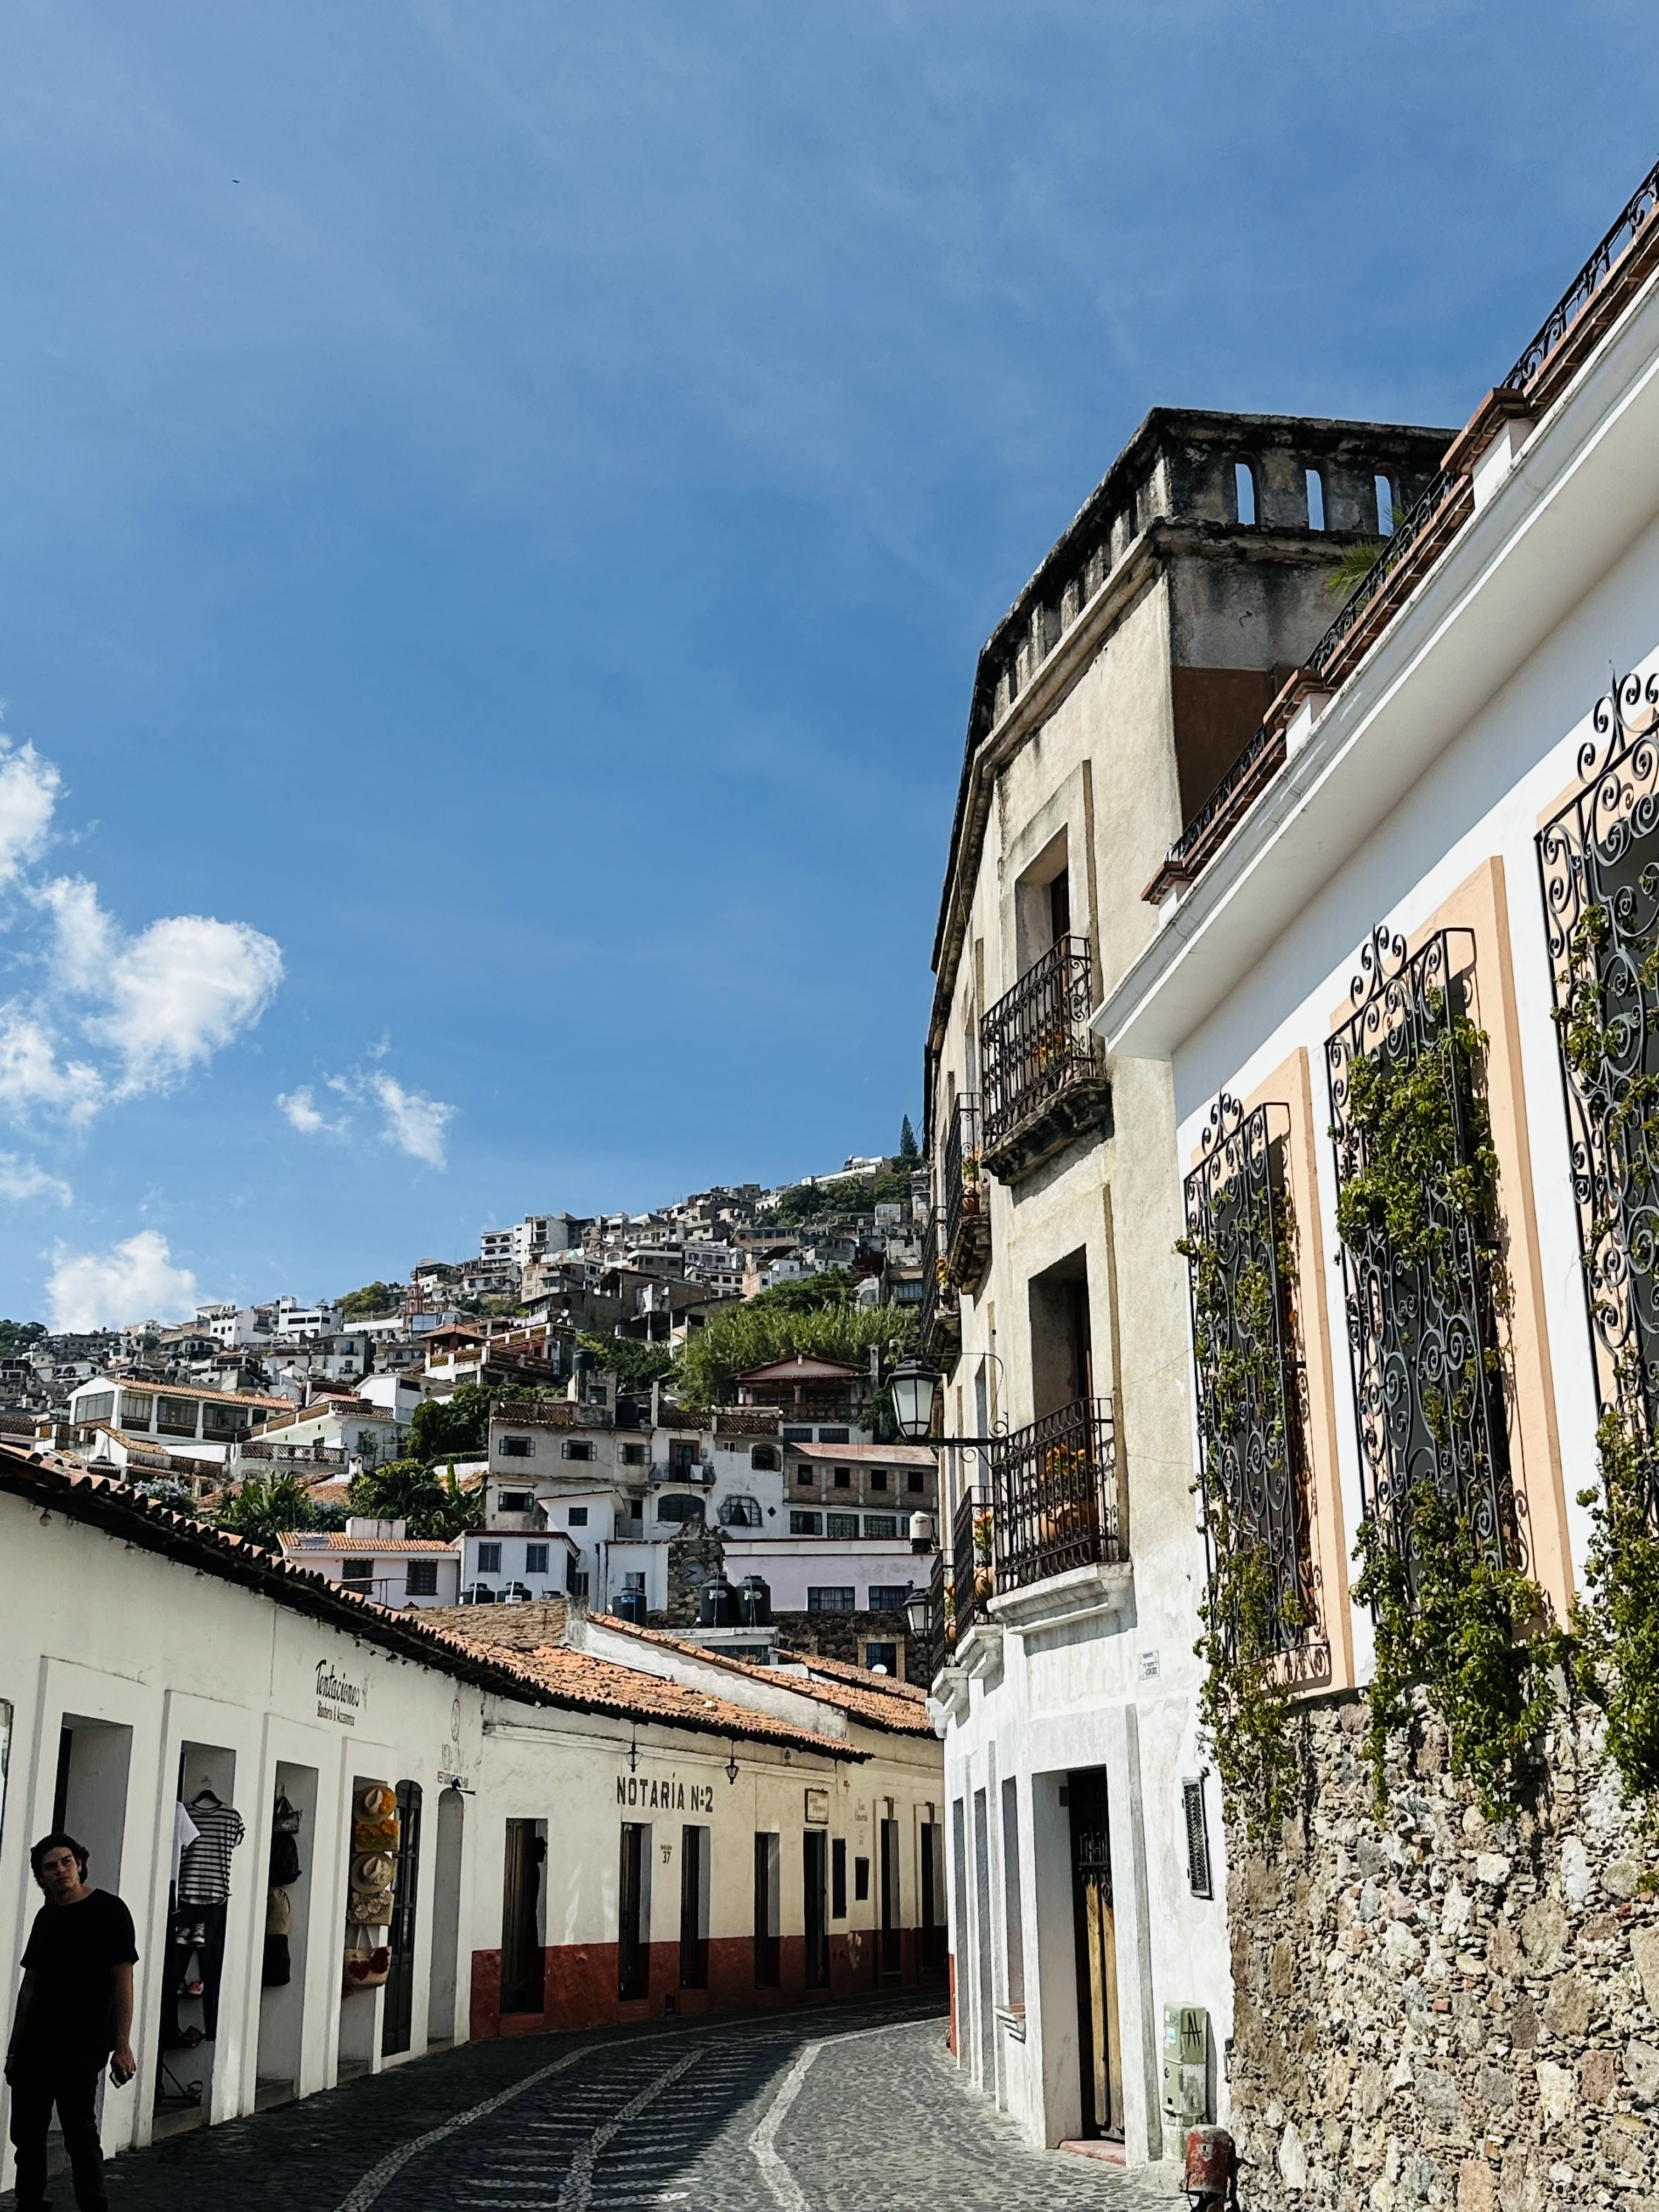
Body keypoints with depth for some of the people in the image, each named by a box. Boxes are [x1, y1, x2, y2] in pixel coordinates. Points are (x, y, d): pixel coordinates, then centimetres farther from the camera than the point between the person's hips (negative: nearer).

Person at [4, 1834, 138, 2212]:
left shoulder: (107, 1910, -7)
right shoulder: (46, 1917, 13)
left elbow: (123, 1980, -11)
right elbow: (30, 1986, 17)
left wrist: (122, 2046, -16)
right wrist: (15, 2046, 14)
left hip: (81, 2049, -7)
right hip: (36, 2046, 7)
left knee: (80, 2134, -5)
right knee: (26, 2134, 9)